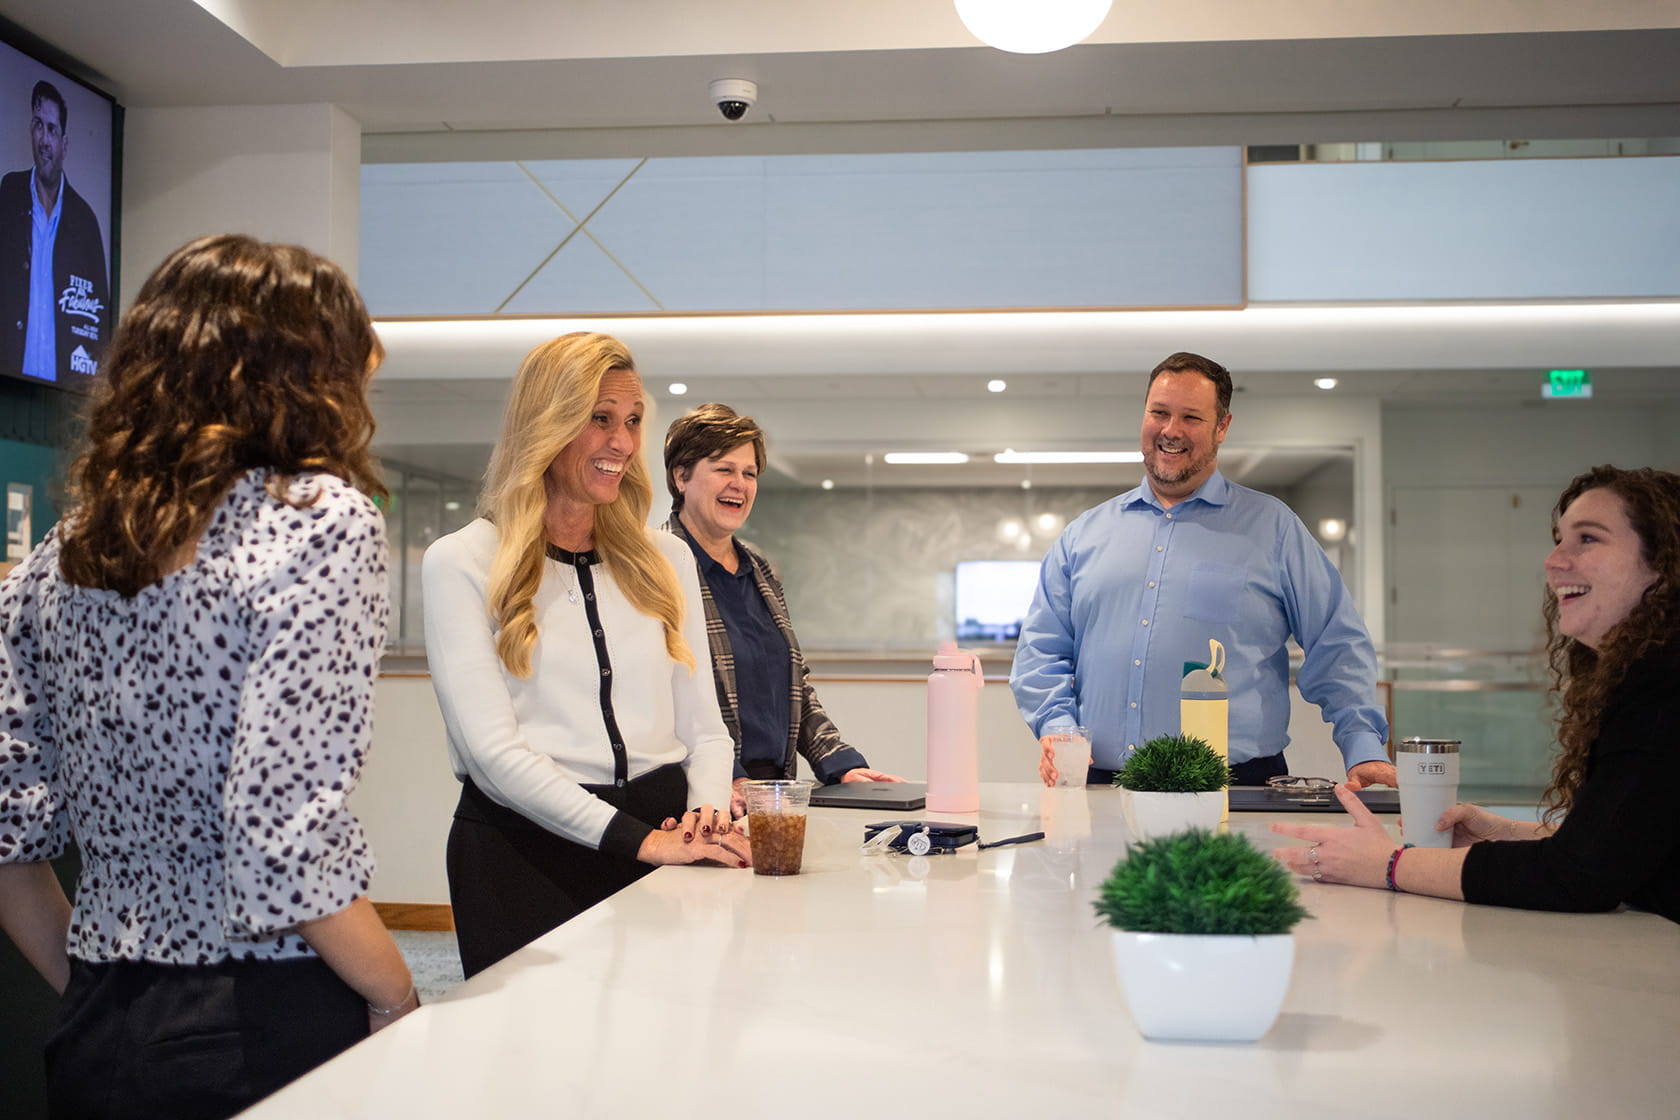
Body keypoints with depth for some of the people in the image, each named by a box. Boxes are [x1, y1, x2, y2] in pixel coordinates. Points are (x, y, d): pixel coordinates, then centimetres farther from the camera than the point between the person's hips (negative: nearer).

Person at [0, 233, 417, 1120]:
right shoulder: (321, 519, -14)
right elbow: (287, 844, -21)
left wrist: (95, 995, 15)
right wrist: (398, 1001, -7)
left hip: (94, 1042, 6)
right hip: (266, 1036, -5)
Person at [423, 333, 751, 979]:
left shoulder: (664, 559, 14)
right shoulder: (462, 562, -1)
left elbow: (704, 725, 14)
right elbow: (491, 749, -10)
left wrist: (708, 812, -8)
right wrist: (637, 838, -17)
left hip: (665, 840, 4)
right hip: (525, 850, -3)